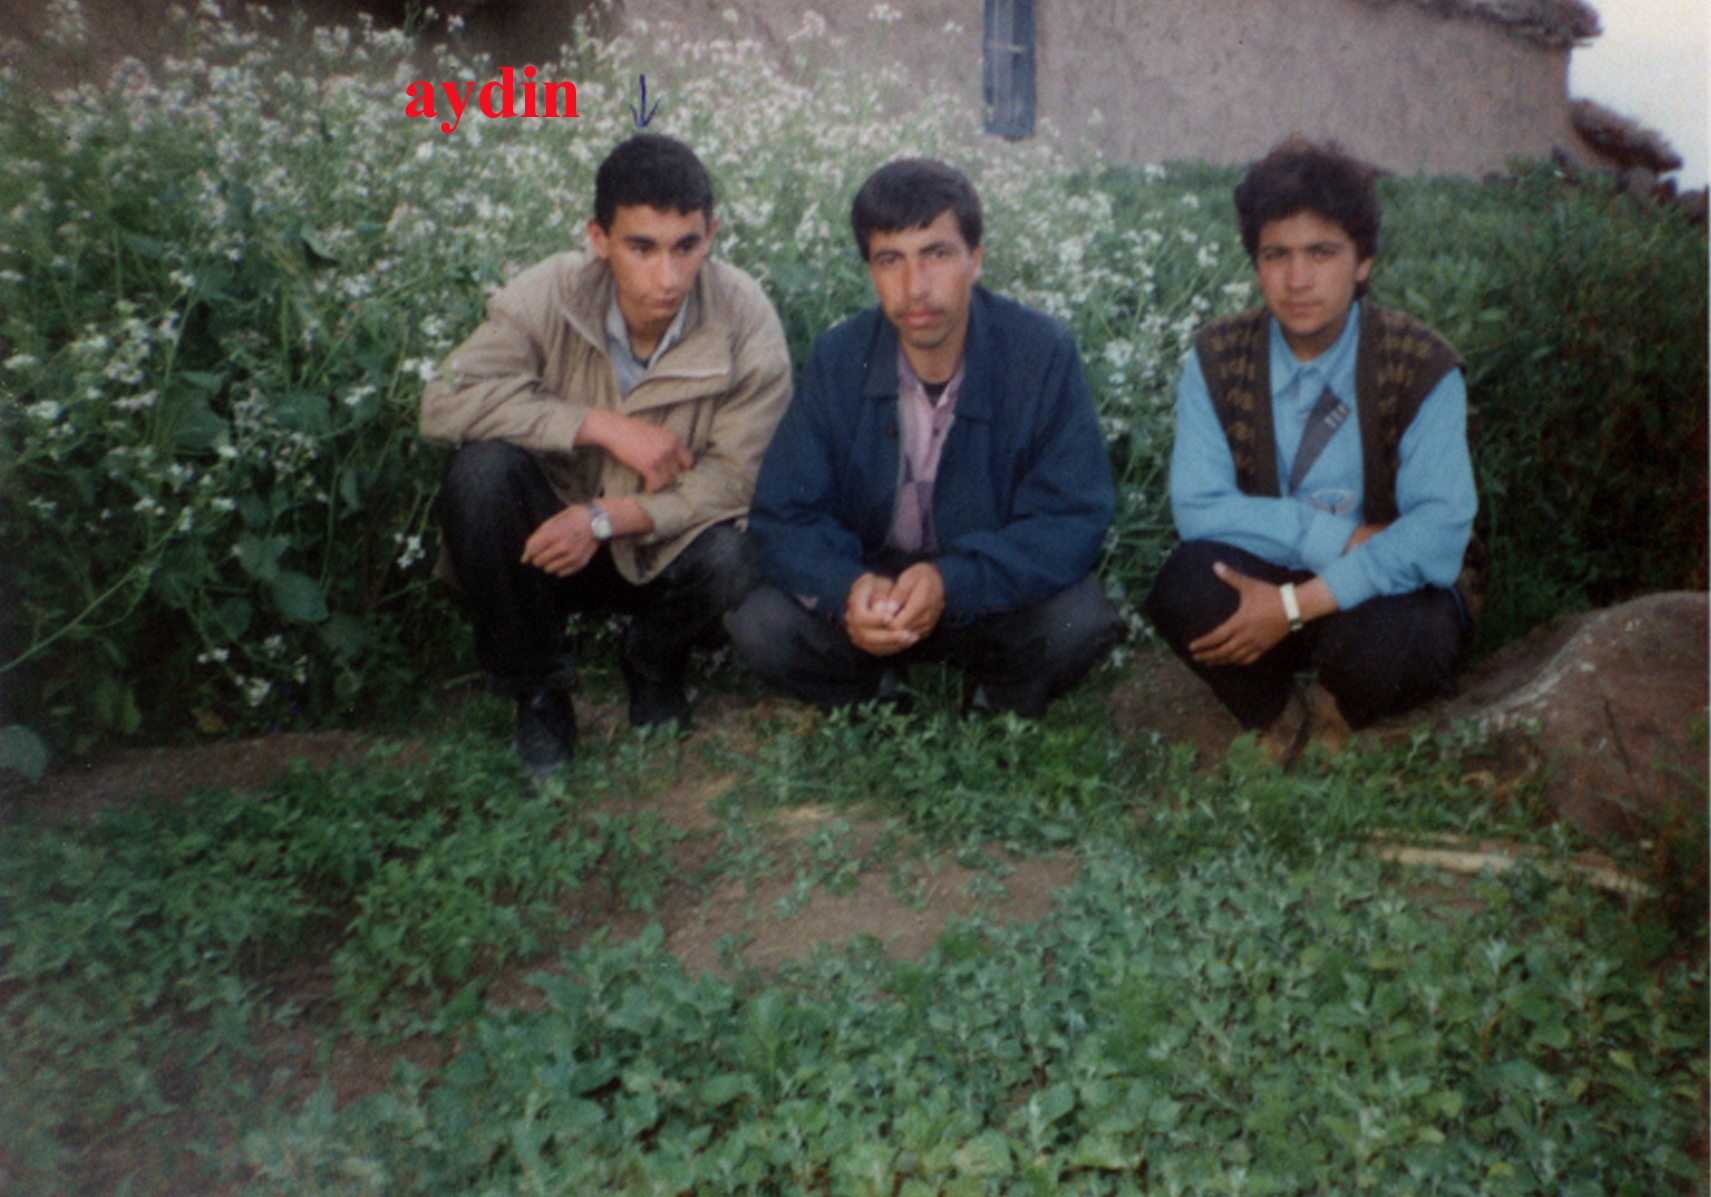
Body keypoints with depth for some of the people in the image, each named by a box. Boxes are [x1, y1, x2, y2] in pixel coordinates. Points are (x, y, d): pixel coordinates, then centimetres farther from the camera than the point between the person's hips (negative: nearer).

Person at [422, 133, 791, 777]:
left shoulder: (744, 318, -19)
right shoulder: (551, 295, -18)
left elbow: (738, 476, -18)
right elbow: (446, 401, -26)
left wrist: (608, 519, -30)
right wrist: (603, 426, -31)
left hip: (667, 545, 0)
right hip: (554, 532, 1)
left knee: (734, 560, -32)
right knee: (481, 470, -29)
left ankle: (654, 668, 7)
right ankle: (538, 692, -6)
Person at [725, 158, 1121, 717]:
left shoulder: (1043, 355, -15)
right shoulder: (838, 360, -9)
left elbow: (1075, 518, -19)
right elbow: (782, 517, -11)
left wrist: (952, 582, -36)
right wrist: (847, 587, -34)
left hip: (998, 594, -1)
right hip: (868, 584, 1)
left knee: (1080, 621, -31)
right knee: (759, 625, -24)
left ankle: (998, 705, 4)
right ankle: (874, 700, 8)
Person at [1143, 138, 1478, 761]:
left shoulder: (1422, 368, -11)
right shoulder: (1216, 360, -5)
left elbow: (1439, 531, -20)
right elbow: (1198, 507, -14)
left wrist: (1298, 603, -29)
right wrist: (1339, 537, -22)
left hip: (1381, 595, -1)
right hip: (1266, 593, 2)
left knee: (1379, 641, -35)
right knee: (1189, 580, -30)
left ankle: (1337, 721, 5)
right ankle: (1278, 724, 1)